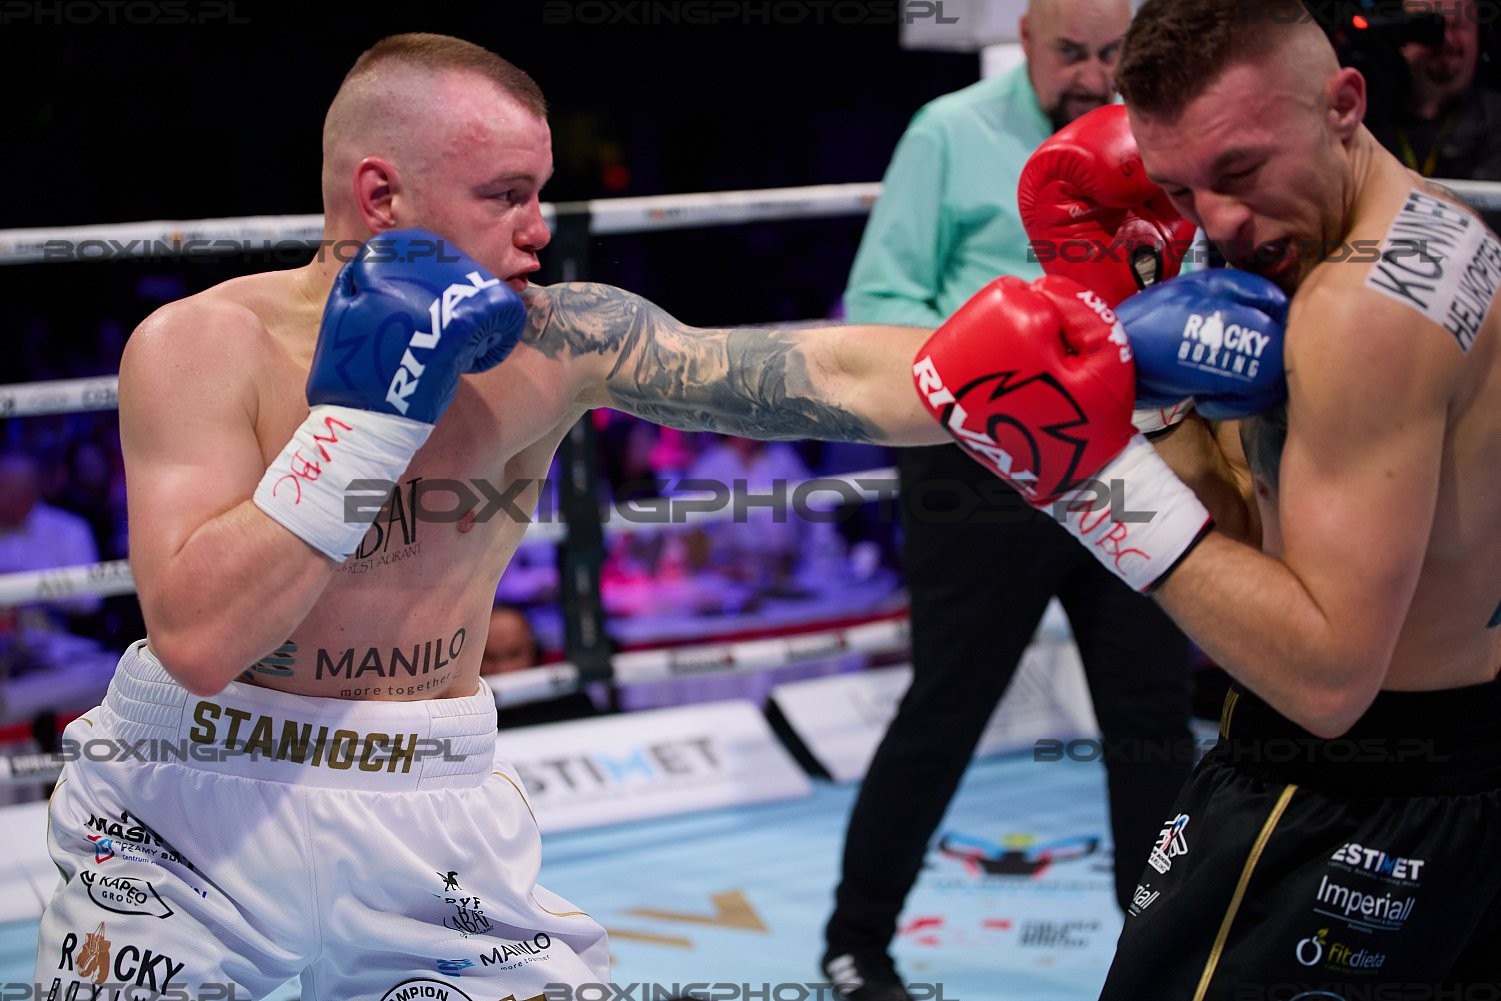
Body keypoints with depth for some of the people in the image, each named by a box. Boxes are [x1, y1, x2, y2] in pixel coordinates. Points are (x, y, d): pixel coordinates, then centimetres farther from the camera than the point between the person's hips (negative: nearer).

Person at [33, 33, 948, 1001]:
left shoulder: (555, 344, -9)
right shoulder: (203, 346, -15)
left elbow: (832, 377, -14)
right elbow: (197, 640, -26)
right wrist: (365, 410, -25)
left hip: (431, 817, 2)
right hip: (188, 811, -2)